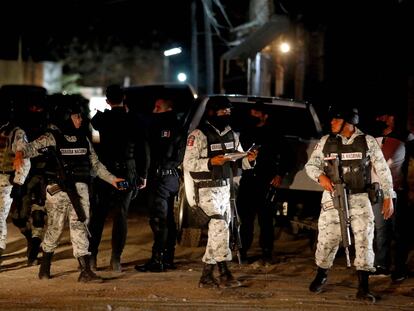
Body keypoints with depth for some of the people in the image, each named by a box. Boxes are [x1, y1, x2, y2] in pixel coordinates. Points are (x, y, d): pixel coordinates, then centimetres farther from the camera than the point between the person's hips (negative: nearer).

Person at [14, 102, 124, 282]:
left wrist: (111, 179, 15)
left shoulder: (83, 139, 13)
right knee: (55, 226, 6)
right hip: (58, 189, -4)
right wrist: (20, 154, -40)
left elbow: (95, 164, 19)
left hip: (80, 189, 4)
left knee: (80, 225, -3)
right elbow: (33, 147, -19)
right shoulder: (51, 137, -3)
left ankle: (85, 270, -7)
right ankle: (45, 265, 28)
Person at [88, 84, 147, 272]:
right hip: (127, 172, 0)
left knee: (97, 215, 8)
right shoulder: (133, 121, -3)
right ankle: (116, 259, 0)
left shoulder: (101, 118, -4)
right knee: (121, 216, 5)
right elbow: (142, 149, -2)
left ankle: (91, 257, 6)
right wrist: (143, 175, 5)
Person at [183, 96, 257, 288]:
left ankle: (206, 276, 15)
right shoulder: (199, 135, -9)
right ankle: (224, 274, -18)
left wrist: (249, 159, -4)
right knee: (220, 225, -20)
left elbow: (239, 161, 18)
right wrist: (211, 162, -24)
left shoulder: (232, 135, 13)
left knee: (217, 232, 8)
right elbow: (188, 164, -13)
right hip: (207, 190, -7)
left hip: (225, 188, 7)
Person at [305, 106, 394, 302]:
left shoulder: (368, 141, 0)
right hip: (333, 197, 1)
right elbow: (310, 165, 8)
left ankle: (363, 288, -1)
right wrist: (321, 176, -14)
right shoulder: (326, 142, 5)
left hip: (360, 199, -1)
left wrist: (388, 197, 0)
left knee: (364, 240, -7)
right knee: (327, 239, 1)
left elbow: (382, 170, 4)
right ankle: (321, 275, 27)